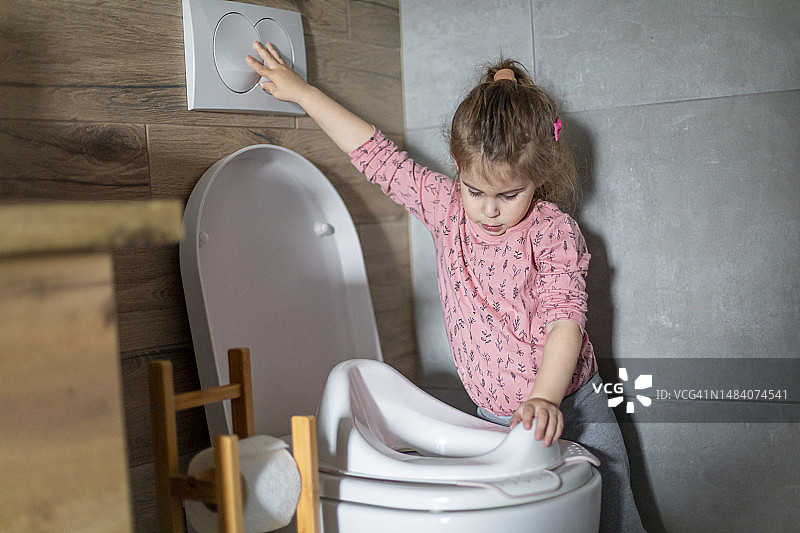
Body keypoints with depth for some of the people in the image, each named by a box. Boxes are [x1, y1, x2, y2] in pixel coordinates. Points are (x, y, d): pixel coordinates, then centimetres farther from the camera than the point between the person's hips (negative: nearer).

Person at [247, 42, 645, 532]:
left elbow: (565, 319, -22)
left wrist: (544, 398, -37)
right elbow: (378, 155, 2)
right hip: (495, 418, 3)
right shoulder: (447, 205, -3)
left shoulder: (555, 232, -14)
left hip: (568, 412, -3)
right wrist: (301, 92, 7)